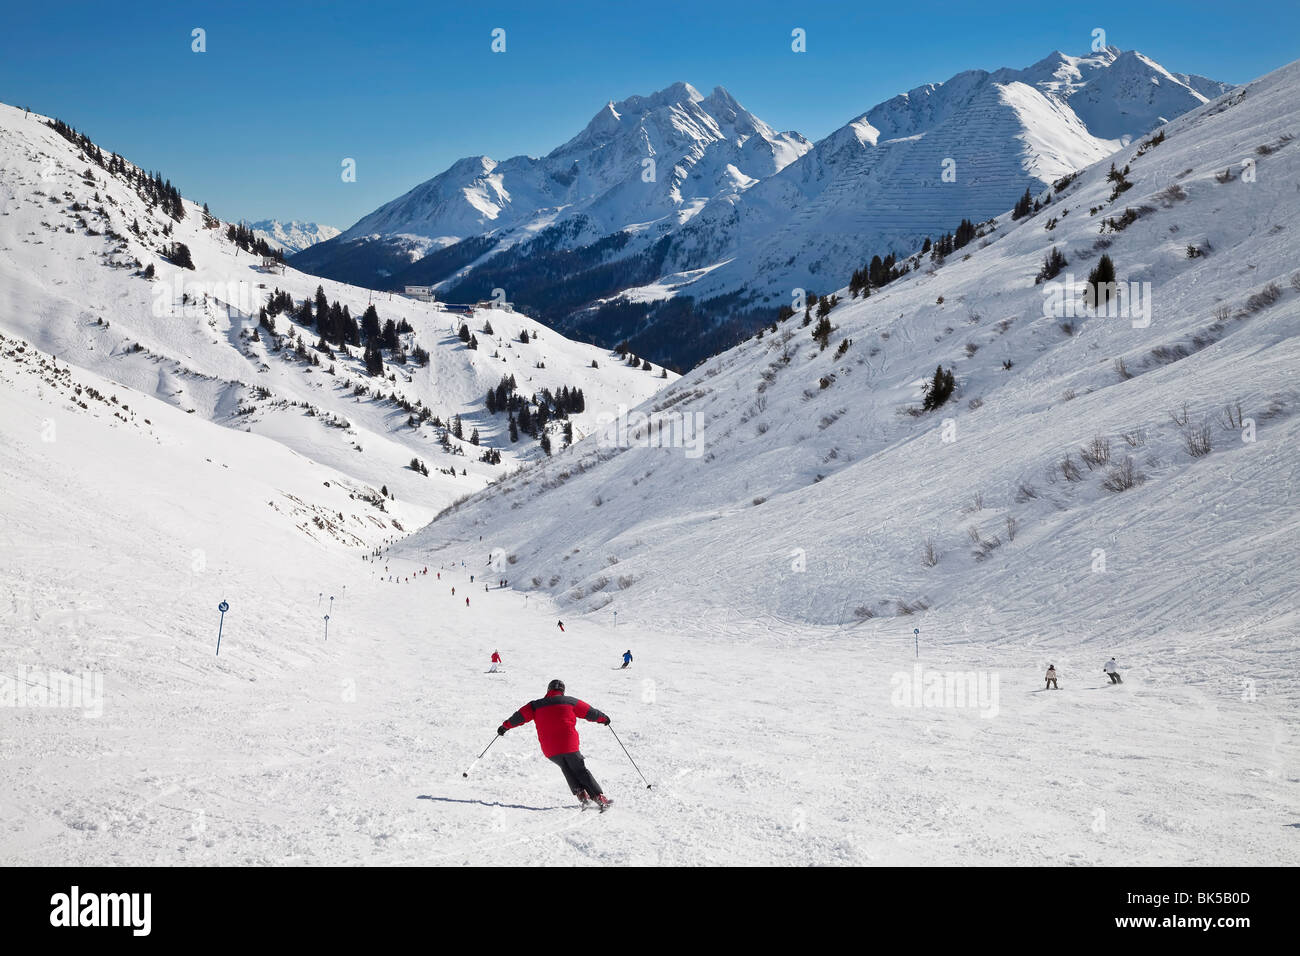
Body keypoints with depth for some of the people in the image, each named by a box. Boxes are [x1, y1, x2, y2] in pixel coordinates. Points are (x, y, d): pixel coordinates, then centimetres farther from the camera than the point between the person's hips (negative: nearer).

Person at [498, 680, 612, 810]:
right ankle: (599, 797, 1)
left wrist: (505, 725, 24)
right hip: (569, 746, -2)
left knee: (567, 769, 27)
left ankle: (580, 793, 12)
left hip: (550, 751, 2)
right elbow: (590, 712, 12)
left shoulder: (536, 705, 7)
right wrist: (604, 718, 30)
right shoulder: (570, 701, 4)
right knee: (581, 771, 10)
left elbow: (520, 716, 8)